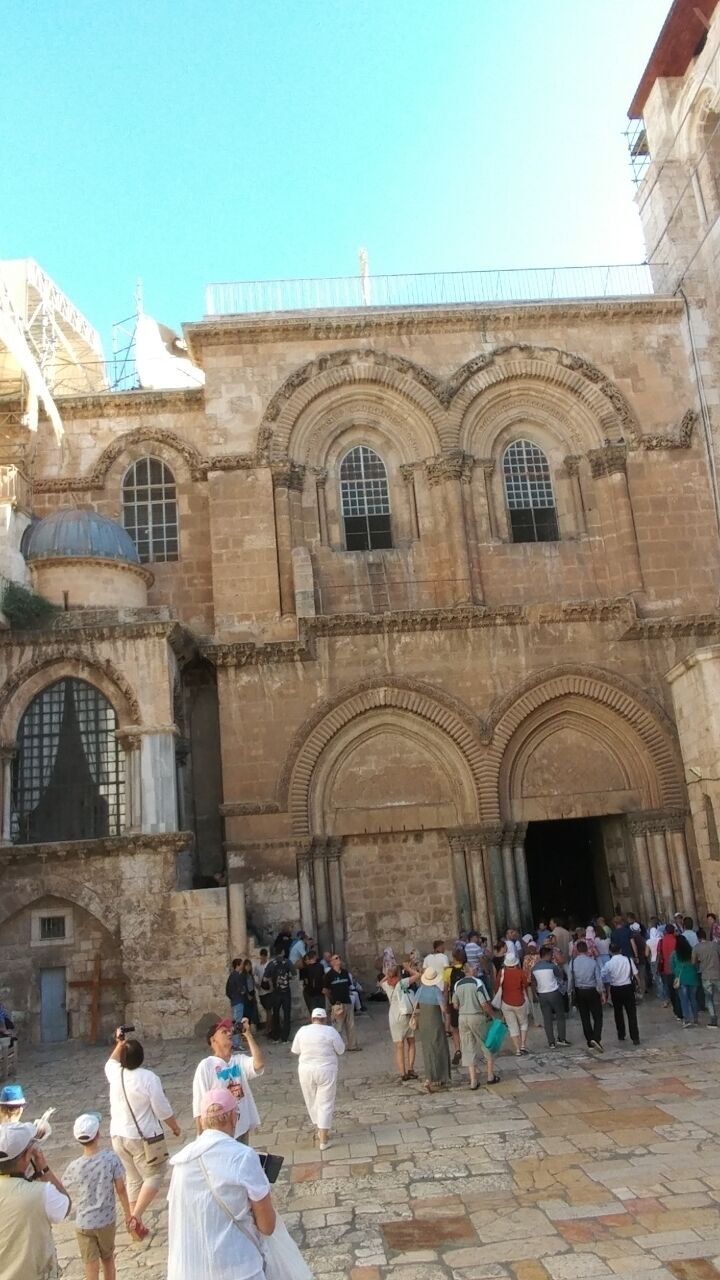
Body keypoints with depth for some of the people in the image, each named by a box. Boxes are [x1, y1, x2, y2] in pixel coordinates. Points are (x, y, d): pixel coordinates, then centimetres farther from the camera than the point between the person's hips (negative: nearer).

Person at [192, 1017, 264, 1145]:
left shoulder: (240, 1060, 1)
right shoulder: (206, 1066, -13)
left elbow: (259, 1064, -19)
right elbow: (199, 1103, -12)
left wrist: (248, 1035, -19)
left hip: (242, 1129, 5)